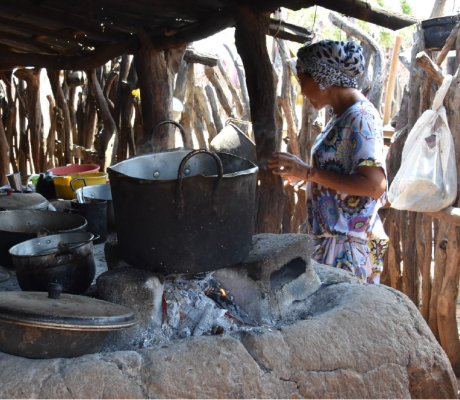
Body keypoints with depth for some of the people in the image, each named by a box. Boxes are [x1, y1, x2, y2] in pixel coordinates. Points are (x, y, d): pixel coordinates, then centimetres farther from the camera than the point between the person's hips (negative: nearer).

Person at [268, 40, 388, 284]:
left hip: (348, 245, -9)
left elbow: (375, 184, -24)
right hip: (330, 238, 9)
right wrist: (305, 175, 11)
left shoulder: (360, 118, -16)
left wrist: (309, 172, -23)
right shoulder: (341, 116, 12)